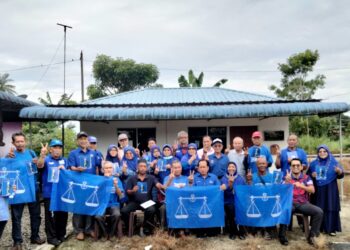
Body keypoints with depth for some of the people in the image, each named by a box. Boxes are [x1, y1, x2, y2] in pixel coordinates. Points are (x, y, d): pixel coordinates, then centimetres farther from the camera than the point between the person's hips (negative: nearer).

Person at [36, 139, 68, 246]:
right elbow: (40, 166, -24)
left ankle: (61, 234, 26)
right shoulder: (47, 159, -2)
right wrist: (42, 154, -43)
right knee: (50, 215, 0)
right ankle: (51, 237, 10)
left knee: (62, 214, 12)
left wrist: (64, 169, -13)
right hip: (49, 192, -4)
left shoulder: (64, 160, 11)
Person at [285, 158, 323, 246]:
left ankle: (312, 236, -9)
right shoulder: (286, 177, 5)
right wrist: (287, 181, -26)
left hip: (303, 203, 2)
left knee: (319, 212, -22)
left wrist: (301, 186, -23)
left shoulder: (306, 178, 9)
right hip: (290, 203, -2)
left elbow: (312, 190, -5)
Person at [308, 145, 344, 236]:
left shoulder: (334, 162, 0)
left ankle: (331, 228, 7)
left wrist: (339, 171, -26)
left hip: (330, 189, -2)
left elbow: (340, 175, -4)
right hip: (317, 189, 2)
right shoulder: (313, 163, 7)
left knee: (331, 208, -1)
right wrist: (312, 175, -9)